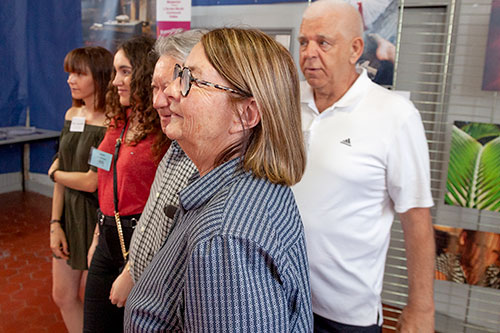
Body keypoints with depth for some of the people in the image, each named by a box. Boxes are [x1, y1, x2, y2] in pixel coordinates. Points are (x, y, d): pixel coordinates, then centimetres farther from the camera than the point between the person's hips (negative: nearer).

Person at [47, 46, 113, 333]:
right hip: (69, 214, 7)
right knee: (62, 295, 18)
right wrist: (55, 223, 5)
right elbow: (60, 173, 7)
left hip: (97, 217, -7)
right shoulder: (72, 115, 5)